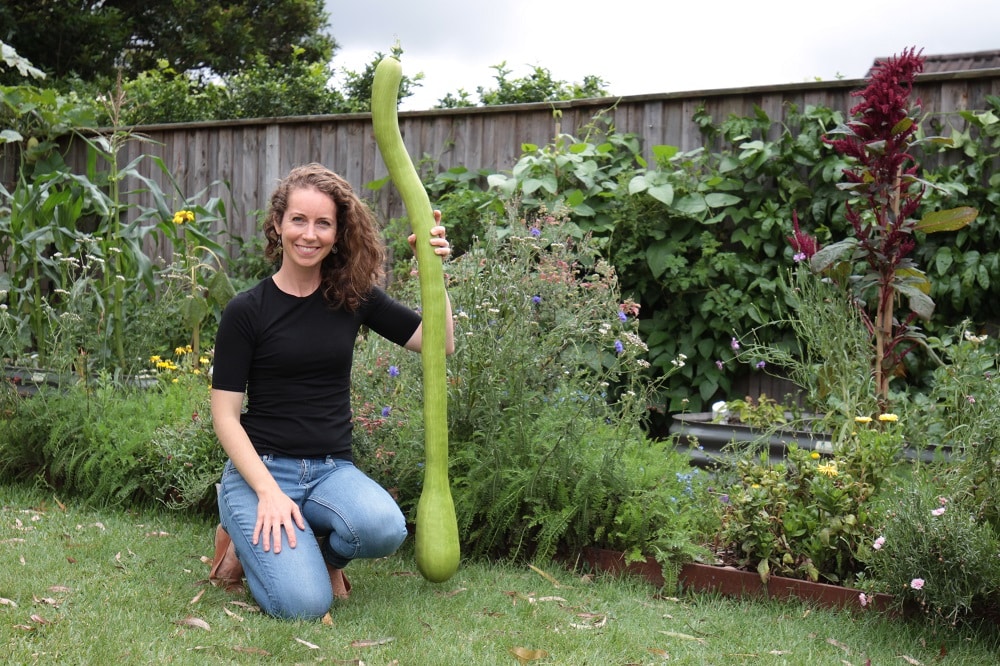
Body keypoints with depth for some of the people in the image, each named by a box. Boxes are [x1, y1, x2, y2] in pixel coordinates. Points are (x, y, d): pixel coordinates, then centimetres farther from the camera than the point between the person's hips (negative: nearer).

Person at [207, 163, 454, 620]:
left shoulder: (354, 297, 4)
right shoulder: (247, 311, -5)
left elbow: (440, 344, 2)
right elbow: (225, 415, -6)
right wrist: (267, 492, -17)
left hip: (332, 470, 3)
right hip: (262, 467, -3)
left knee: (385, 529, -32)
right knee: (303, 604, -24)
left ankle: (318, 548, 4)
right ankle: (247, 541, 9)